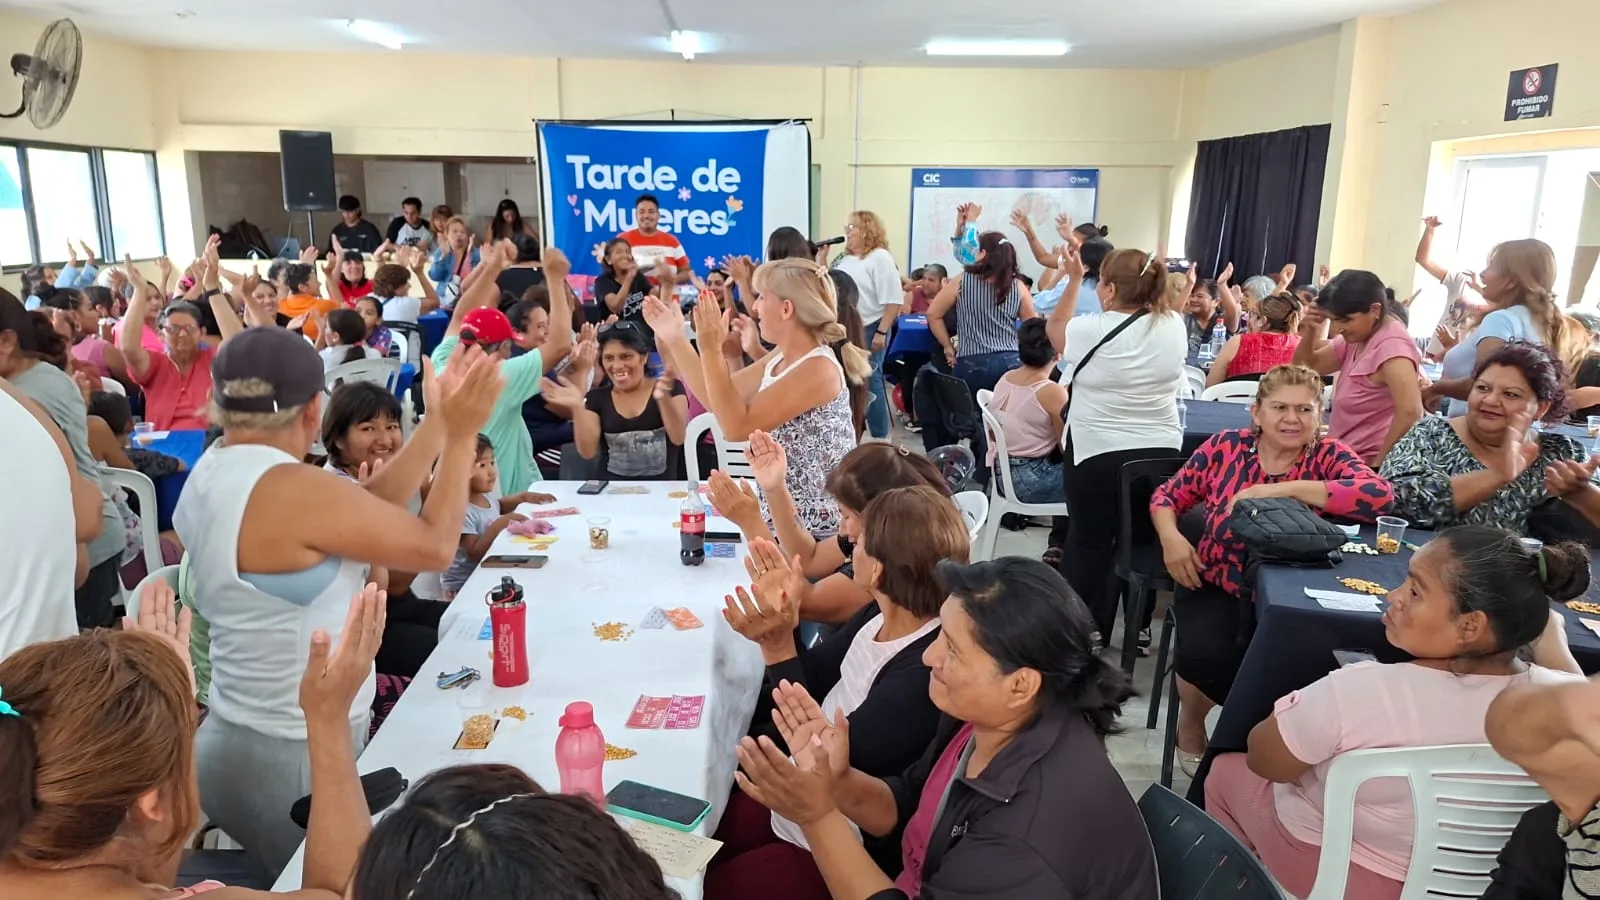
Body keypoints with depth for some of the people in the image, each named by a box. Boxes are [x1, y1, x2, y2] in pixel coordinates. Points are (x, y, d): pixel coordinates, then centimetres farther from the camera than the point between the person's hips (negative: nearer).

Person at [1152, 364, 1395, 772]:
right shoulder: (1226, 445, -3)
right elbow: (1168, 496, 7)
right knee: (1203, 655, -27)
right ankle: (1191, 727, 10)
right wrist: (1170, 536, -16)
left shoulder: (1328, 456, -6)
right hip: (1217, 586, 0)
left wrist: (1280, 489, -28)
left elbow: (1380, 495, -26)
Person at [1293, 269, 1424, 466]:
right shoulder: (1357, 337, 7)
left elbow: (1410, 411, -32)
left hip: (1367, 464, -8)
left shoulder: (1391, 344, -19)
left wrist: (1379, 463, -23)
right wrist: (1309, 332, -5)